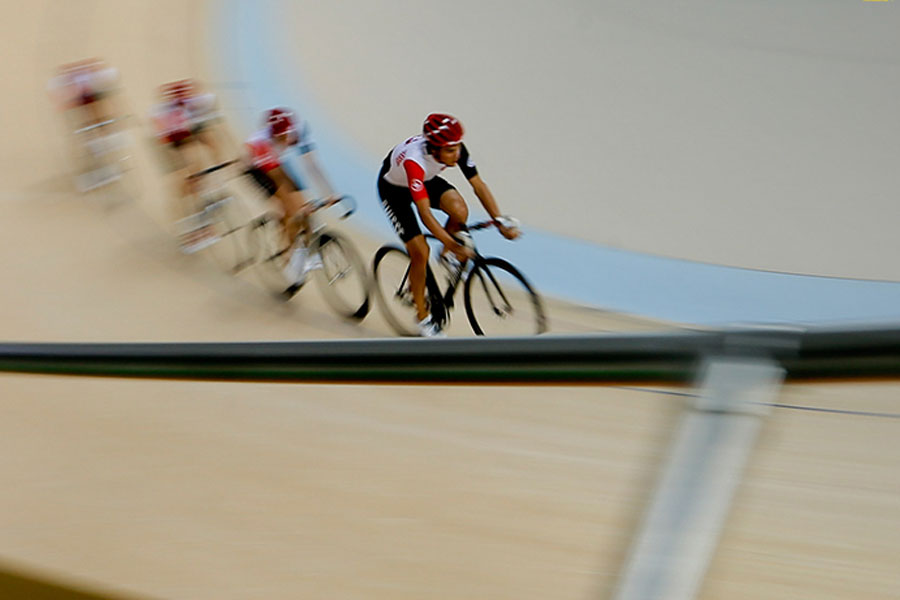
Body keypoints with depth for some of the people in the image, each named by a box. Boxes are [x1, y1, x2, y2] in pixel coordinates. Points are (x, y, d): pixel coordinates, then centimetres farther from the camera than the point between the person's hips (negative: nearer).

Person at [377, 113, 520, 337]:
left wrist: (500, 220, -28)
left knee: (460, 210, -26)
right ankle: (422, 316, 3)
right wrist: (454, 244, -50)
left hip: (426, 181, 5)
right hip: (394, 190, -5)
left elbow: (478, 184, -19)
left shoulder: (456, 149, -27)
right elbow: (424, 212, -44)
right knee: (420, 251, -14)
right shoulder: (414, 160, -42)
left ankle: (447, 254, 4)